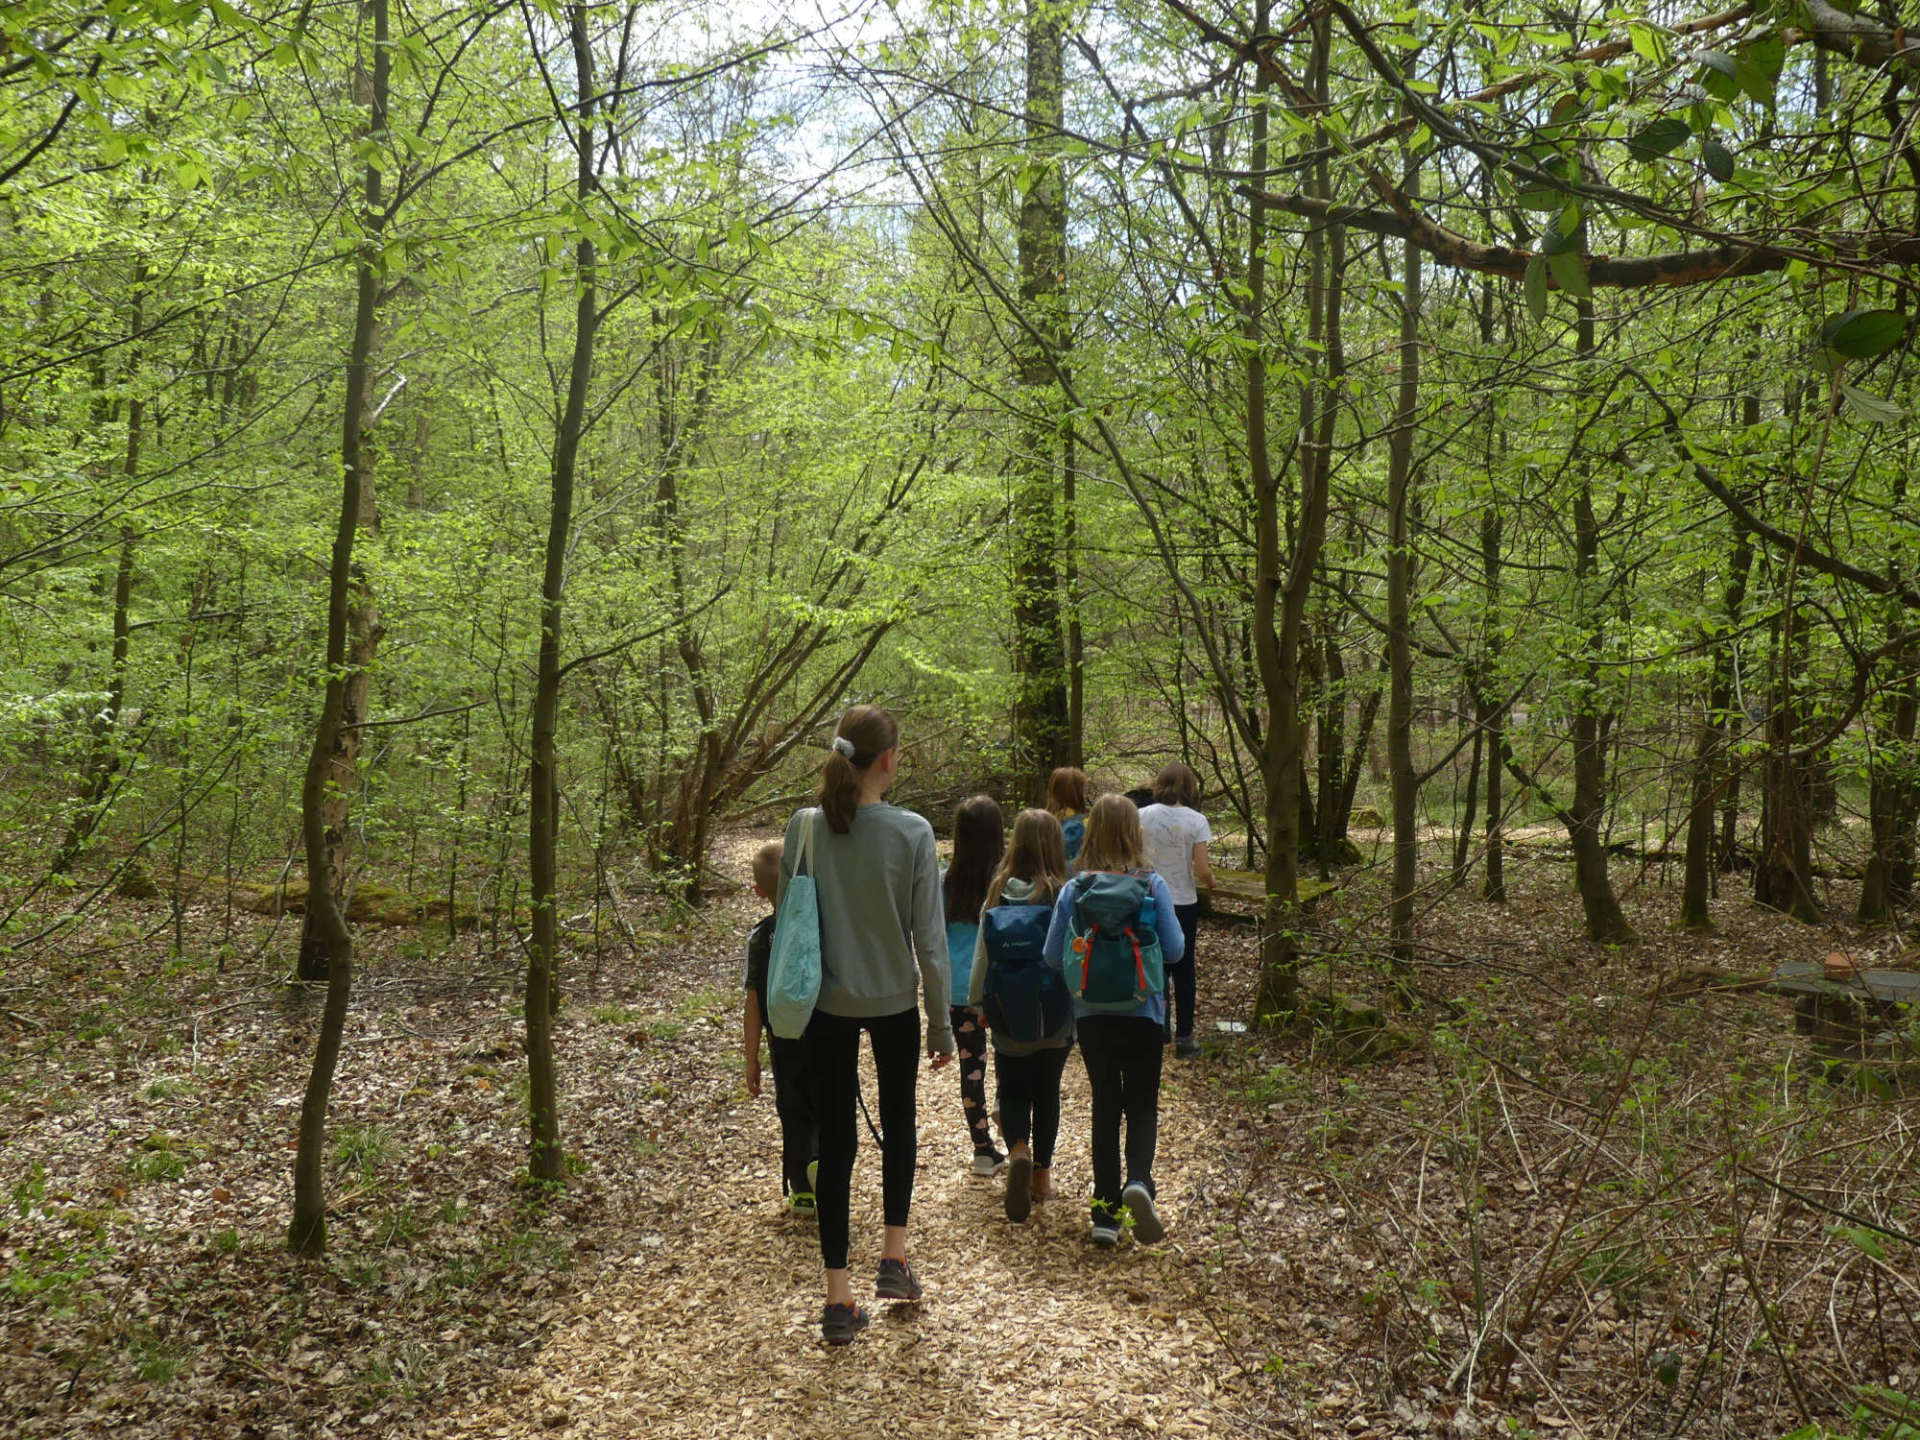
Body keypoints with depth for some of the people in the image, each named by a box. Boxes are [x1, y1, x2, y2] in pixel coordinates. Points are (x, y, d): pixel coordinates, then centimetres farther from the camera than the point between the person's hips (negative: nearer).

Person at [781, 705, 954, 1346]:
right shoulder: (912, 833, -16)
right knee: (898, 1122, 23)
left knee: (835, 1140, 10)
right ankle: (894, 1257, 24)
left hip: (826, 1005, 1)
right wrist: (941, 1023, -1)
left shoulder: (803, 829, -10)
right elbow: (929, 939, -12)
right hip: (894, 1002, -1)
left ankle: (839, 1297, 13)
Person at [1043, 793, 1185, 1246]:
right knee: (1142, 1104, 11)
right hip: (1143, 1011, -1)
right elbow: (1174, 949, -7)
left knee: (1105, 1106, 13)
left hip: (1091, 1013, 1)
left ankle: (1106, 1212, 13)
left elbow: (1053, 955, -4)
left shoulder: (1074, 890, -7)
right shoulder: (1153, 886, -10)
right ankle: (1139, 1180, -16)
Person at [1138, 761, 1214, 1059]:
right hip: (1183, 903, -2)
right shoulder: (1196, 821, -12)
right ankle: (1183, 1037, 13)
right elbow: (1202, 870, -14)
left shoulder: (1142, 816, -7)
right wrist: (1210, 883, 7)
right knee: (1183, 969, 9)